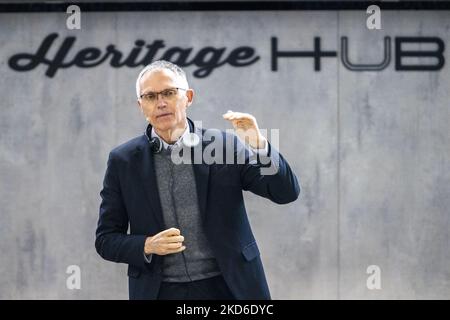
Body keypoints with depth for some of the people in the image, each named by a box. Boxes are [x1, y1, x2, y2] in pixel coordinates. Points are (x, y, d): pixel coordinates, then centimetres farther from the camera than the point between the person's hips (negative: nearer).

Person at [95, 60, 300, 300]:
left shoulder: (224, 146, -1)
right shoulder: (123, 161, 1)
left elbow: (286, 193, -4)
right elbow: (106, 239, 4)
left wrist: (259, 146, -18)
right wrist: (148, 246, -14)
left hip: (226, 287, 0)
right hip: (160, 291, 1)